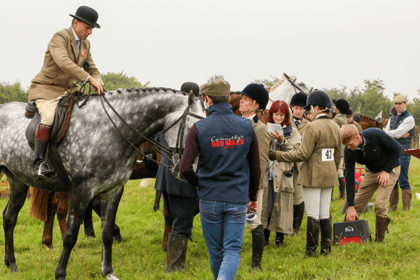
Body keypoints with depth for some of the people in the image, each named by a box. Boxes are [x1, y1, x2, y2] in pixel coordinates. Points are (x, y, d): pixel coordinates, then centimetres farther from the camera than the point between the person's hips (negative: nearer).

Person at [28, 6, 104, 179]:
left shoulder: (85, 44, 11)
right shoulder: (60, 38, -16)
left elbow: (92, 69, 18)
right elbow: (63, 62, -34)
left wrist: (98, 82, -7)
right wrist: (88, 79, -40)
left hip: (68, 91, 8)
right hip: (46, 90, -8)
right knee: (49, 117, -33)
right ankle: (39, 162, -29)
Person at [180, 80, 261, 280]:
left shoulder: (199, 128, -7)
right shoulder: (246, 127, 0)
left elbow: (185, 169, -12)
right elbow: (255, 167, 4)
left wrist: (200, 184, 9)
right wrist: (253, 197, 18)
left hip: (210, 200, 0)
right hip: (238, 200, 1)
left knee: (215, 251, 14)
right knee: (232, 249, 2)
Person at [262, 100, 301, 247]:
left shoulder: (292, 132, 6)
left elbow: (295, 152, -4)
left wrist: (282, 141, -15)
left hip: (283, 174, -2)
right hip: (266, 173, 2)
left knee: (281, 206, 0)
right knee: (265, 204, 3)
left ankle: (280, 237, 12)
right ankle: (264, 236, 14)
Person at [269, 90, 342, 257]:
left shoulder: (313, 127, -15)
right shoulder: (336, 128, 8)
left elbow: (303, 154, -18)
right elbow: (338, 155, 15)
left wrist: (277, 156, -13)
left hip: (313, 176, -7)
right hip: (329, 176, 7)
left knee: (312, 215, -2)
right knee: (325, 214, 12)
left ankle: (311, 250, 2)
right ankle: (326, 248, 15)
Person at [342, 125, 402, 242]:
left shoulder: (376, 135, -32)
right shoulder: (349, 151, -18)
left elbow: (397, 149, -18)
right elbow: (349, 177, -15)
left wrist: (386, 171, -20)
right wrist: (351, 206, -18)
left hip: (389, 171, -4)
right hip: (371, 172, 4)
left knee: (380, 204, -18)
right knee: (357, 203, -3)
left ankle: (379, 240, -5)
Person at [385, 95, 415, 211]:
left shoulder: (409, 119, -5)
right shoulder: (393, 117, 16)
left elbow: (397, 132, -15)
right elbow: (386, 132, 5)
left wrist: (388, 134, 2)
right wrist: (400, 135, -8)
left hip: (403, 152, -7)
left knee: (403, 181, -7)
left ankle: (406, 208, -4)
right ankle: (392, 207, 15)